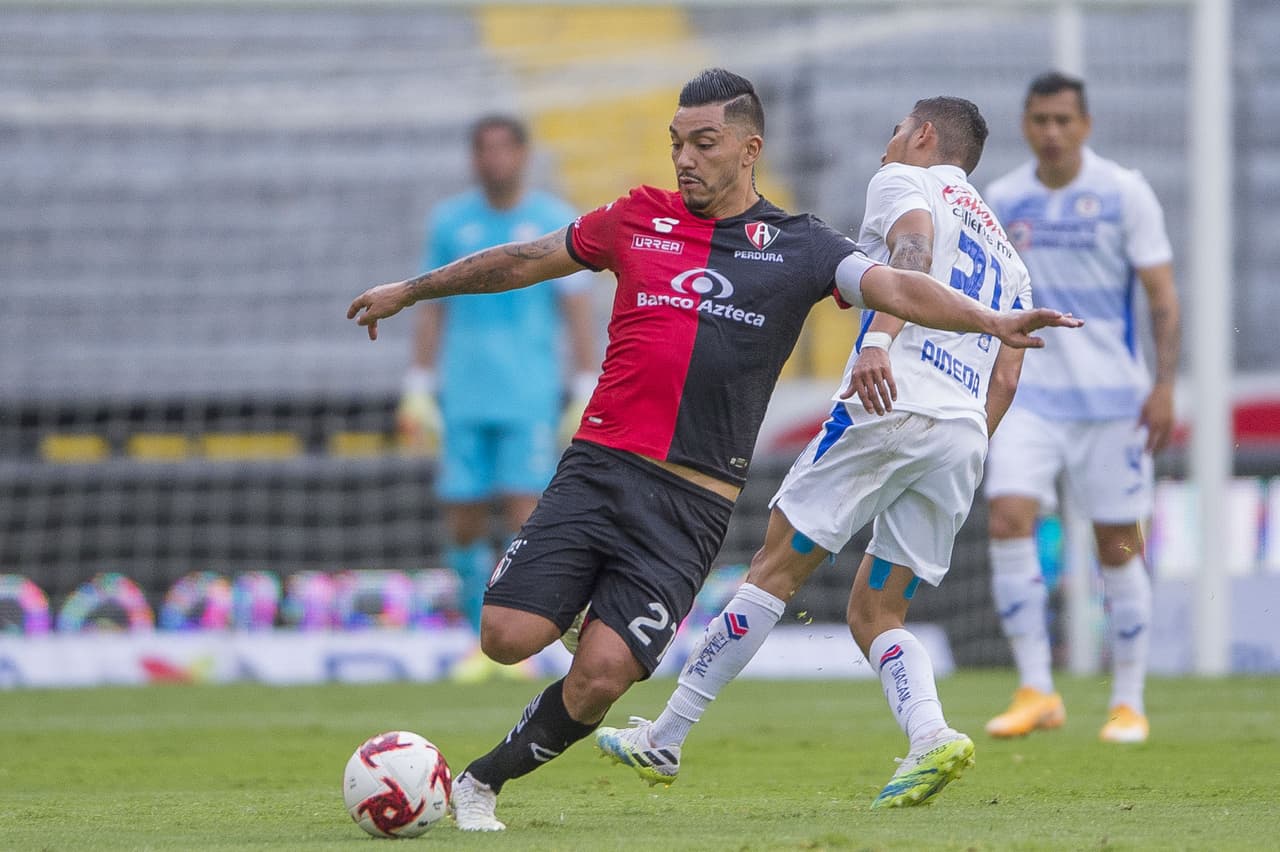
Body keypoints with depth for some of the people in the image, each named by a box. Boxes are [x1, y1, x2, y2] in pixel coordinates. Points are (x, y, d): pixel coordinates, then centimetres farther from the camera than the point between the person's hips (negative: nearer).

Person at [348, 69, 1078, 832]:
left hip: (692, 504, -2)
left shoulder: (797, 247, 5)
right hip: (599, 466, 2)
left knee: (601, 678, -13)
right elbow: (525, 261, 23)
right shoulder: (639, 219, 11)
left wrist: (989, 320, -27)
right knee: (509, 637, -12)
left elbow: (896, 288, -9)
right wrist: (410, 291, 32)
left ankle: (485, 781, 11)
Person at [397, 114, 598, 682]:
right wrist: (418, 391, 8)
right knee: (463, 523, 0)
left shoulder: (555, 223, 2)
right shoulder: (449, 222, 9)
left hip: (531, 397, -3)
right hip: (463, 399, 3)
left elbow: (577, 313, 2)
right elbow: (432, 310, 13)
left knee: (523, 514, -11)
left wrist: (586, 396, -4)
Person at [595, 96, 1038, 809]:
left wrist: (880, 339, -29)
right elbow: (1006, 381, 22)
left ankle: (664, 741, 2)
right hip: (966, 435, 7)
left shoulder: (904, 181, 10)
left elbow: (914, 249, -14)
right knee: (876, 614, 10)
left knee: (777, 568, -1)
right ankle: (930, 737, -18)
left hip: (893, 404, -6)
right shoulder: (1005, 250, 30)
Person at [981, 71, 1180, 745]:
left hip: (1111, 397, -2)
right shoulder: (1002, 201, 5)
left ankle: (1129, 702, 15)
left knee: (1118, 544, 2)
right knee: (1009, 519, -17)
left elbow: (1162, 295, -3)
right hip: (1028, 392, 2)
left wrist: (1163, 385, -11)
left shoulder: (1123, 193, -3)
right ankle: (1035, 690, -12)